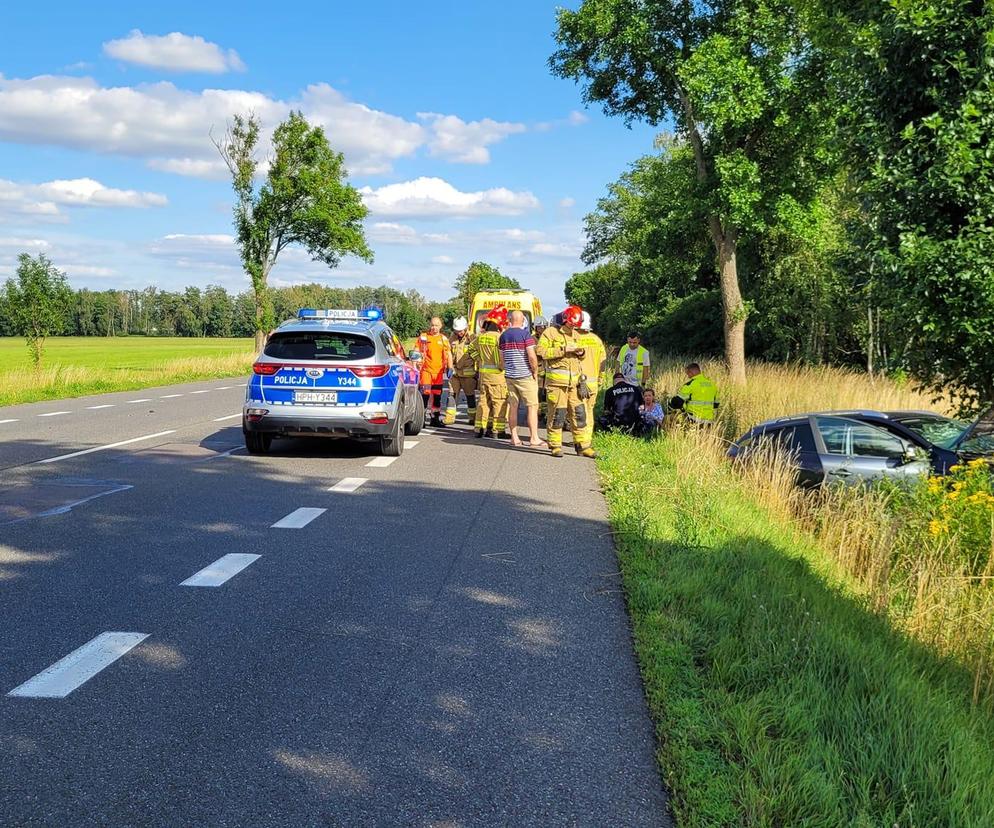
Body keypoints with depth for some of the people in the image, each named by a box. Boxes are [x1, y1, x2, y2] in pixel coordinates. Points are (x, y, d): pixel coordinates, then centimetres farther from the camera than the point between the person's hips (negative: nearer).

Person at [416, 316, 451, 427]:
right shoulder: (423, 337, 1)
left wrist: (450, 368, 2)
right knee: (425, 394, -11)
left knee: (437, 395, 10)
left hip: (439, 371, 3)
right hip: (426, 370, -3)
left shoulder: (443, 338, 9)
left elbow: (448, 354, 9)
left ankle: (435, 418, 19)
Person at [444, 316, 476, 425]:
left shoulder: (471, 338, -4)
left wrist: (477, 370, -2)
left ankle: (472, 417, 16)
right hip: (455, 372, 3)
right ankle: (449, 417, 3)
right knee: (452, 394, 0)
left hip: (468, 372, -3)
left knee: (470, 395, 6)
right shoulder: (452, 339, 8)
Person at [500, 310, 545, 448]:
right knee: (532, 406, -1)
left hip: (509, 376, 6)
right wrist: (535, 372, -5)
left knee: (512, 406, 10)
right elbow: (532, 356, -17)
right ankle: (534, 438, -3)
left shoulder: (503, 336, 8)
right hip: (525, 375, -6)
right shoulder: (526, 334, -11)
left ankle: (514, 437, 12)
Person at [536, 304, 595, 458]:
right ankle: (555, 446, 5)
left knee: (579, 413, 6)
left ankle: (582, 445, 13)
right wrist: (563, 349, -15)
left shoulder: (576, 335, 19)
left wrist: (580, 353, 6)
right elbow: (540, 352, -13)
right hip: (556, 381, -6)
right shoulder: (550, 332, -1)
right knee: (557, 414, -4)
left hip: (574, 381, 6)